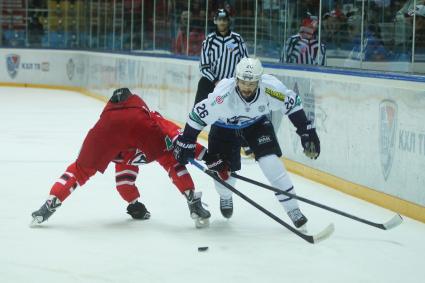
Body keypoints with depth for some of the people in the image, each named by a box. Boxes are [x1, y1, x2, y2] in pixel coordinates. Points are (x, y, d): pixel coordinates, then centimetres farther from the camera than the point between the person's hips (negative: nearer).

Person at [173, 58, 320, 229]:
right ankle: (225, 198, 35)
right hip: (224, 127, -1)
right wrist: (185, 144, -24)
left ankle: (293, 209, -3)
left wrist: (307, 132, -14)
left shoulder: (270, 88, -32)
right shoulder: (223, 93, -39)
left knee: (271, 162, -14)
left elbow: (292, 103, -15)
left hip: (257, 122, 1)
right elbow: (198, 114, -27)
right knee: (224, 171, -3)